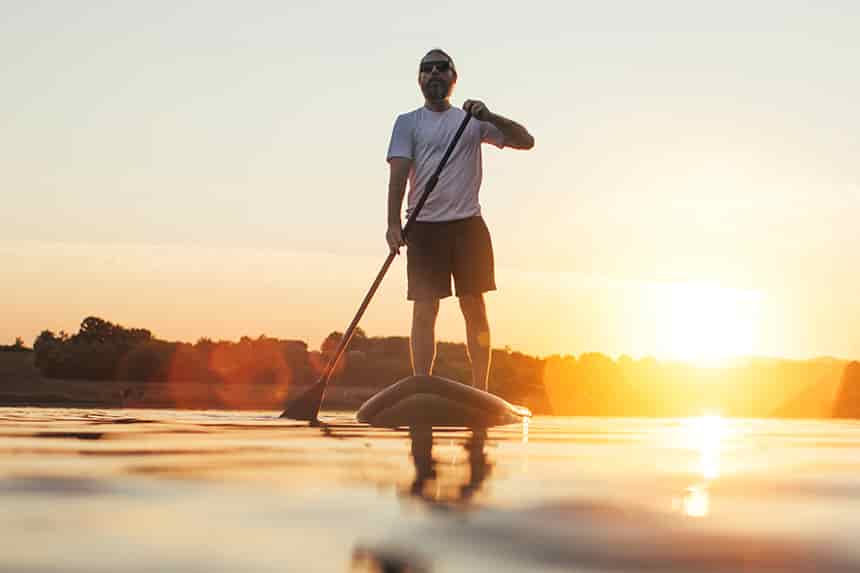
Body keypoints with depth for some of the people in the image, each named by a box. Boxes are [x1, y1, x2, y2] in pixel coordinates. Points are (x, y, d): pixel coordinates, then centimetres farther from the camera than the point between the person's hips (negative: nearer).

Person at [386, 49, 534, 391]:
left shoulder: (472, 121, 14)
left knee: (475, 309, 2)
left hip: (468, 225, 2)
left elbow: (525, 141, 8)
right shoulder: (408, 122, 9)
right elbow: (398, 174, -4)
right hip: (424, 226, -2)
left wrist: (489, 117, -8)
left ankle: (481, 392, 7)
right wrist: (394, 224, -17)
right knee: (424, 311, -7)